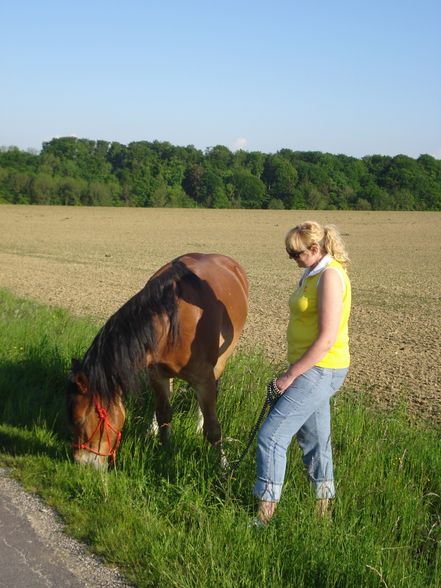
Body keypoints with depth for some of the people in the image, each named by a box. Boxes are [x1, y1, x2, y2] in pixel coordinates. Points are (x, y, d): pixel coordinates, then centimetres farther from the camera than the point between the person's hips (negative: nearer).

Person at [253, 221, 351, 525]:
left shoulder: (330, 276, -19)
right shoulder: (314, 273, 11)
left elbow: (327, 338, -24)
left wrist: (291, 375, -20)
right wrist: (293, 371, 16)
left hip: (321, 371, -10)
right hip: (312, 369, 10)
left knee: (272, 435, -10)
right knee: (314, 439, 19)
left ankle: (265, 513, -3)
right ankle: (324, 504, 33)